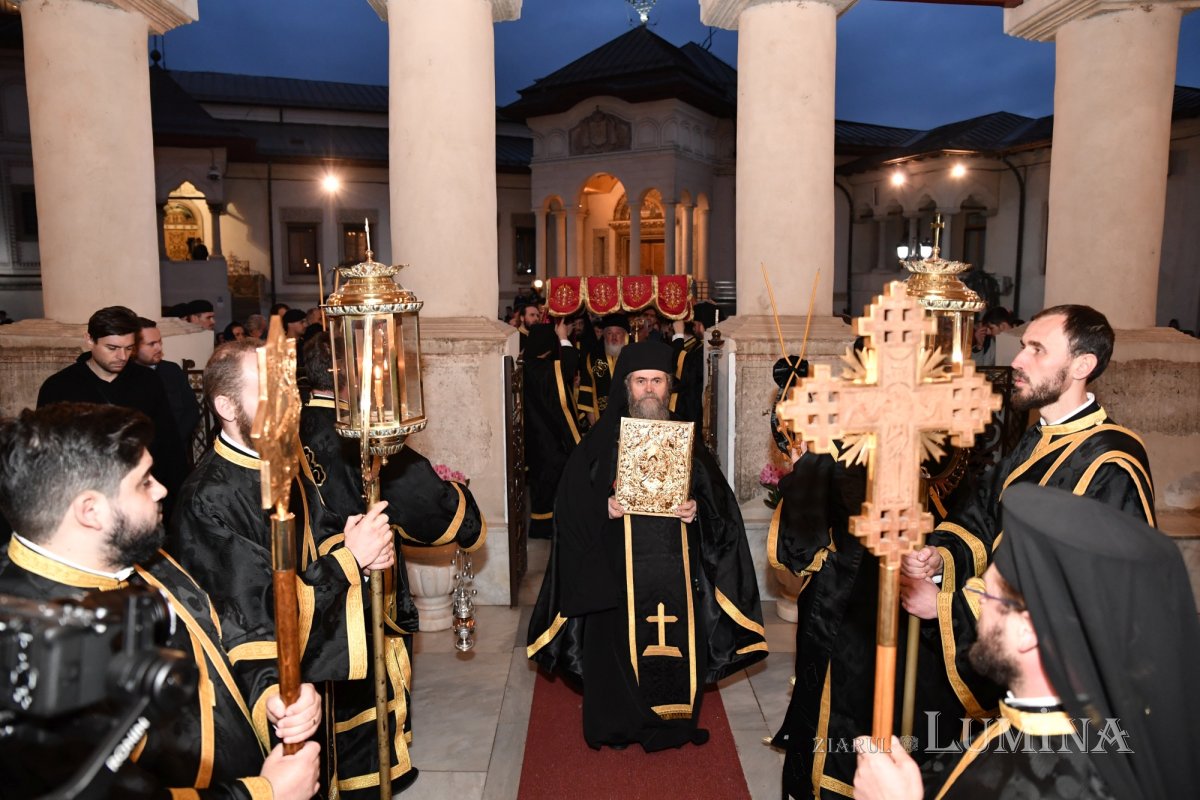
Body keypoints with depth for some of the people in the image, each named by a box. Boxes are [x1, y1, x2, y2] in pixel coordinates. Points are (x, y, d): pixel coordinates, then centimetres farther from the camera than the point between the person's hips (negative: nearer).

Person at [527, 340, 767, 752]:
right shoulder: (602, 440, 2)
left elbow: (718, 497, 7)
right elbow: (573, 500, 0)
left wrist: (697, 510, -12)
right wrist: (603, 509, -17)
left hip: (676, 567, 2)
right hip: (618, 570, -2)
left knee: (677, 646, 6)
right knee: (619, 645, 3)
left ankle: (674, 723, 27)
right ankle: (617, 726, 23)